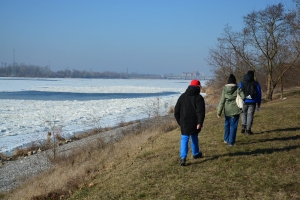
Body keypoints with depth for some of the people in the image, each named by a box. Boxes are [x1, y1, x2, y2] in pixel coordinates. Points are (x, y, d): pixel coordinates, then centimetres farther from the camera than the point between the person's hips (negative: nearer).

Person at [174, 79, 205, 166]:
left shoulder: (182, 97, 7)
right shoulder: (198, 98, -6)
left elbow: (176, 111, 9)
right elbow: (201, 112, -18)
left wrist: (179, 121, 17)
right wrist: (200, 123, -19)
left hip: (184, 123, 2)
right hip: (194, 123, -2)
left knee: (184, 139, 3)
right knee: (194, 137, 18)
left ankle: (183, 157, -11)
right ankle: (196, 153, 35)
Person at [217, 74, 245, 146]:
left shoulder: (225, 89, -4)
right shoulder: (238, 89, -8)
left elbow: (222, 101, -4)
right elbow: (243, 97, -18)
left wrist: (219, 112, 0)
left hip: (227, 111, 2)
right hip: (235, 110, -2)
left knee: (227, 124, 20)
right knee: (233, 126, 5)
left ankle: (226, 139, 32)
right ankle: (231, 142, 8)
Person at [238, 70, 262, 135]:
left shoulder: (241, 83, 2)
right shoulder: (256, 84, 3)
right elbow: (259, 94, 4)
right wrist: (259, 104, 11)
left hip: (244, 102, 1)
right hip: (252, 102, -1)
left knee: (244, 114, 21)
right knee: (250, 115, 5)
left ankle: (243, 127, 8)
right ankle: (248, 130, 4)